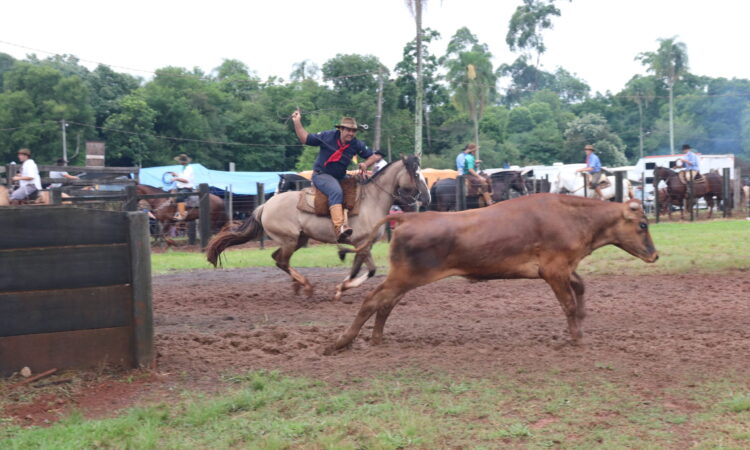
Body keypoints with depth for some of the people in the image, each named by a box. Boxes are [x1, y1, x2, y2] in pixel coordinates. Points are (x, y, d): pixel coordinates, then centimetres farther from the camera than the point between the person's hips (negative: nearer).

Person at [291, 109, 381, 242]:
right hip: (321, 175, -6)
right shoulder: (328, 136, -8)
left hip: (340, 177, 6)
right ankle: (339, 228, -49)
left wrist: (365, 164, -14)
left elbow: (374, 156, 5)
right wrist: (297, 122, -7)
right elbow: (305, 139, 0)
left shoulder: (357, 145, -1)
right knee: (336, 191, -35)